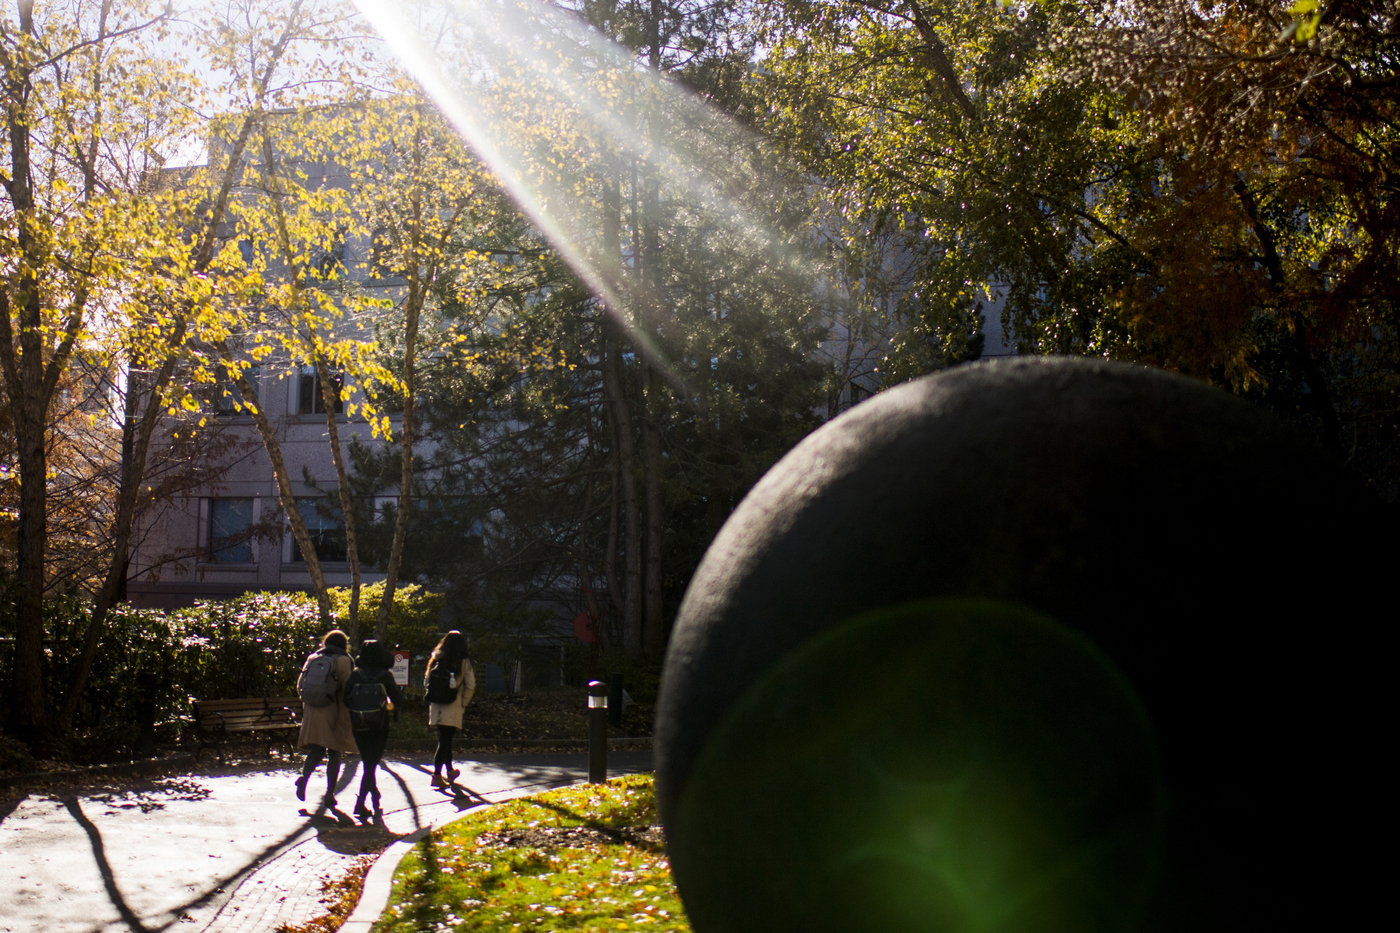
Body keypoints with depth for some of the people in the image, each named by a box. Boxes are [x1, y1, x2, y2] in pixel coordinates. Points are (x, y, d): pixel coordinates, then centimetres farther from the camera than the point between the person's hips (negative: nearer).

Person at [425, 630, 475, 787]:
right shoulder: (464, 662, -7)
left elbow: (426, 682, 5)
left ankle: (449, 771, 32)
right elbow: (470, 686, -7)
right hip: (453, 708, -4)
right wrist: (463, 704, 4)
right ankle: (437, 775, -10)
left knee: (445, 739, 18)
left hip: (436, 707, 4)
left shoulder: (436, 660, 2)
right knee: (445, 740, -2)